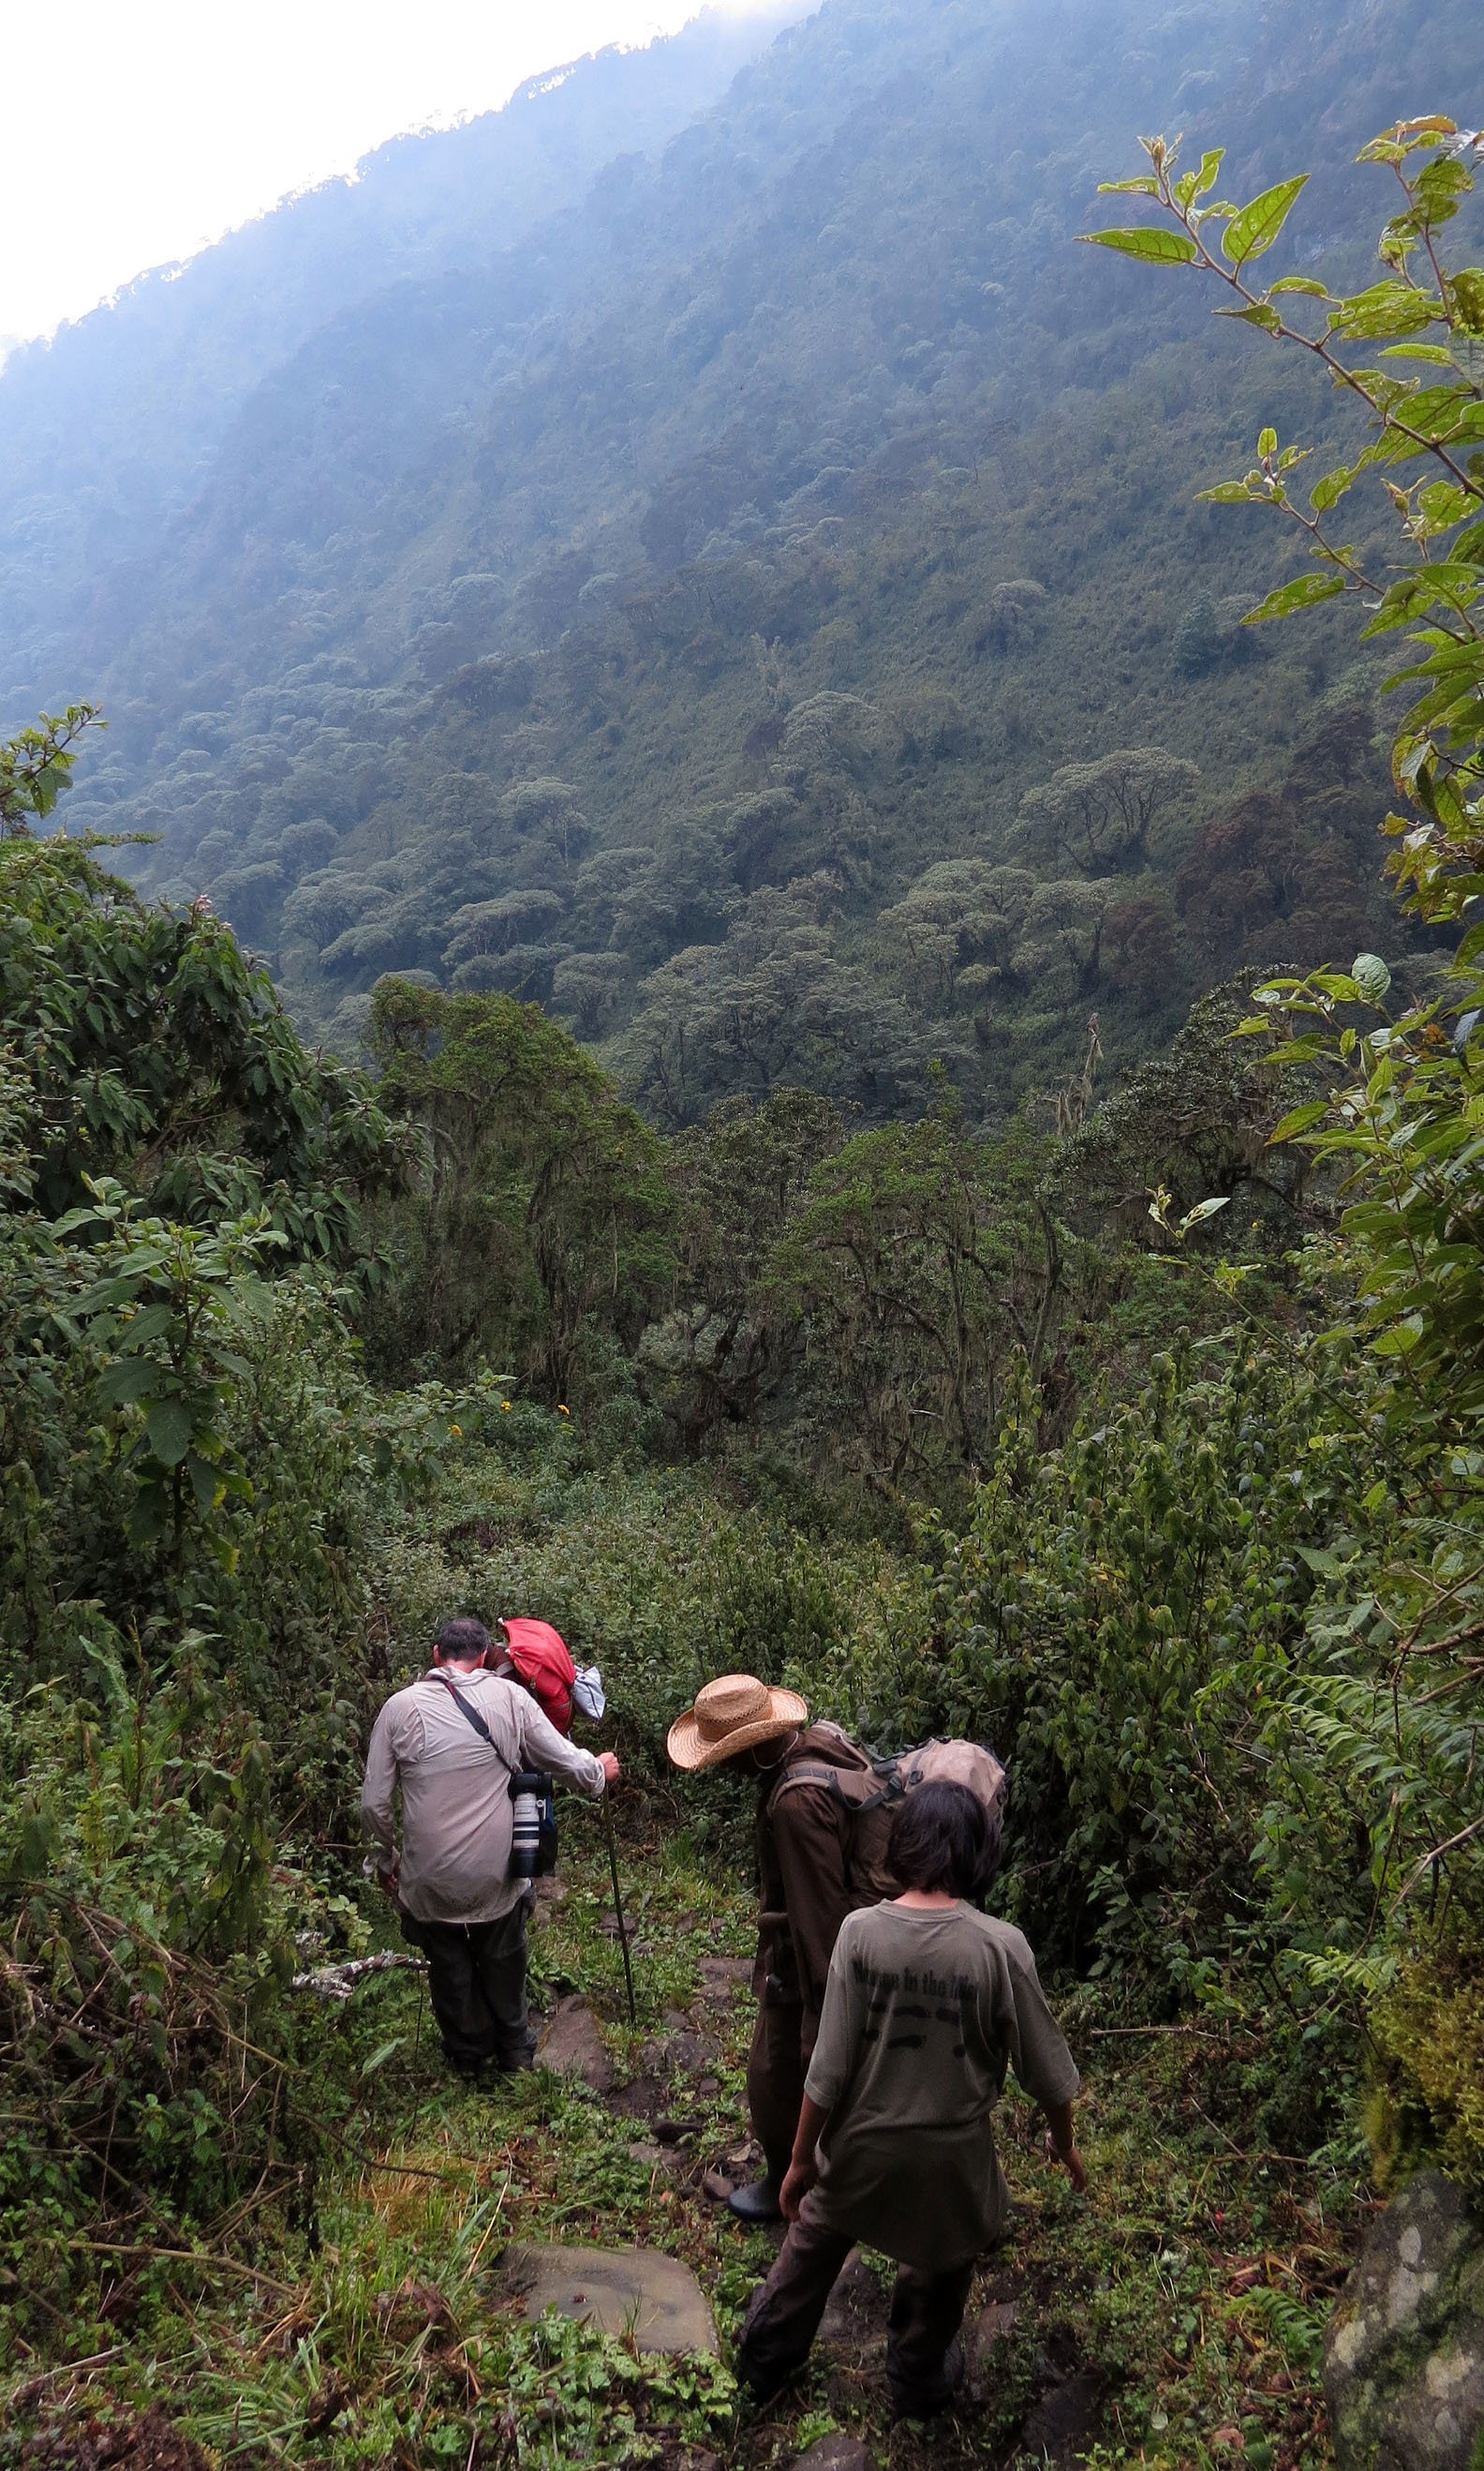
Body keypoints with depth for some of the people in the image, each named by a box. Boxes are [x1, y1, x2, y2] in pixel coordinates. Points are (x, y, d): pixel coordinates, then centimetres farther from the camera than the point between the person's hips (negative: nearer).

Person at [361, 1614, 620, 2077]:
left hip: (429, 1878, 0)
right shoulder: (509, 1697, -9)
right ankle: (514, 2049, 44)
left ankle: (467, 2054, 43)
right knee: (503, 1961, 26)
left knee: (449, 1967, 24)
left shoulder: (399, 1707, -9)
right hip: (498, 1874, 1)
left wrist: (386, 1857, 14)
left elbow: (374, 1802, -4)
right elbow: (571, 1763, -4)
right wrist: (599, 1770, 19)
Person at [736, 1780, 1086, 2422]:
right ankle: (918, 2381, 51)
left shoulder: (861, 1932, -21)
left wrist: (801, 2159, -1)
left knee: (812, 2248, 30)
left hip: (860, 2151, 1)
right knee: (938, 2272, 29)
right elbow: (1046, 2070, -11)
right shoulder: (1000, 1947, -23)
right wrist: (1063, 2141, 9)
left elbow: (828, 2070, -15)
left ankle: (765, 2358, 50)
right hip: (947, 2160, -1)